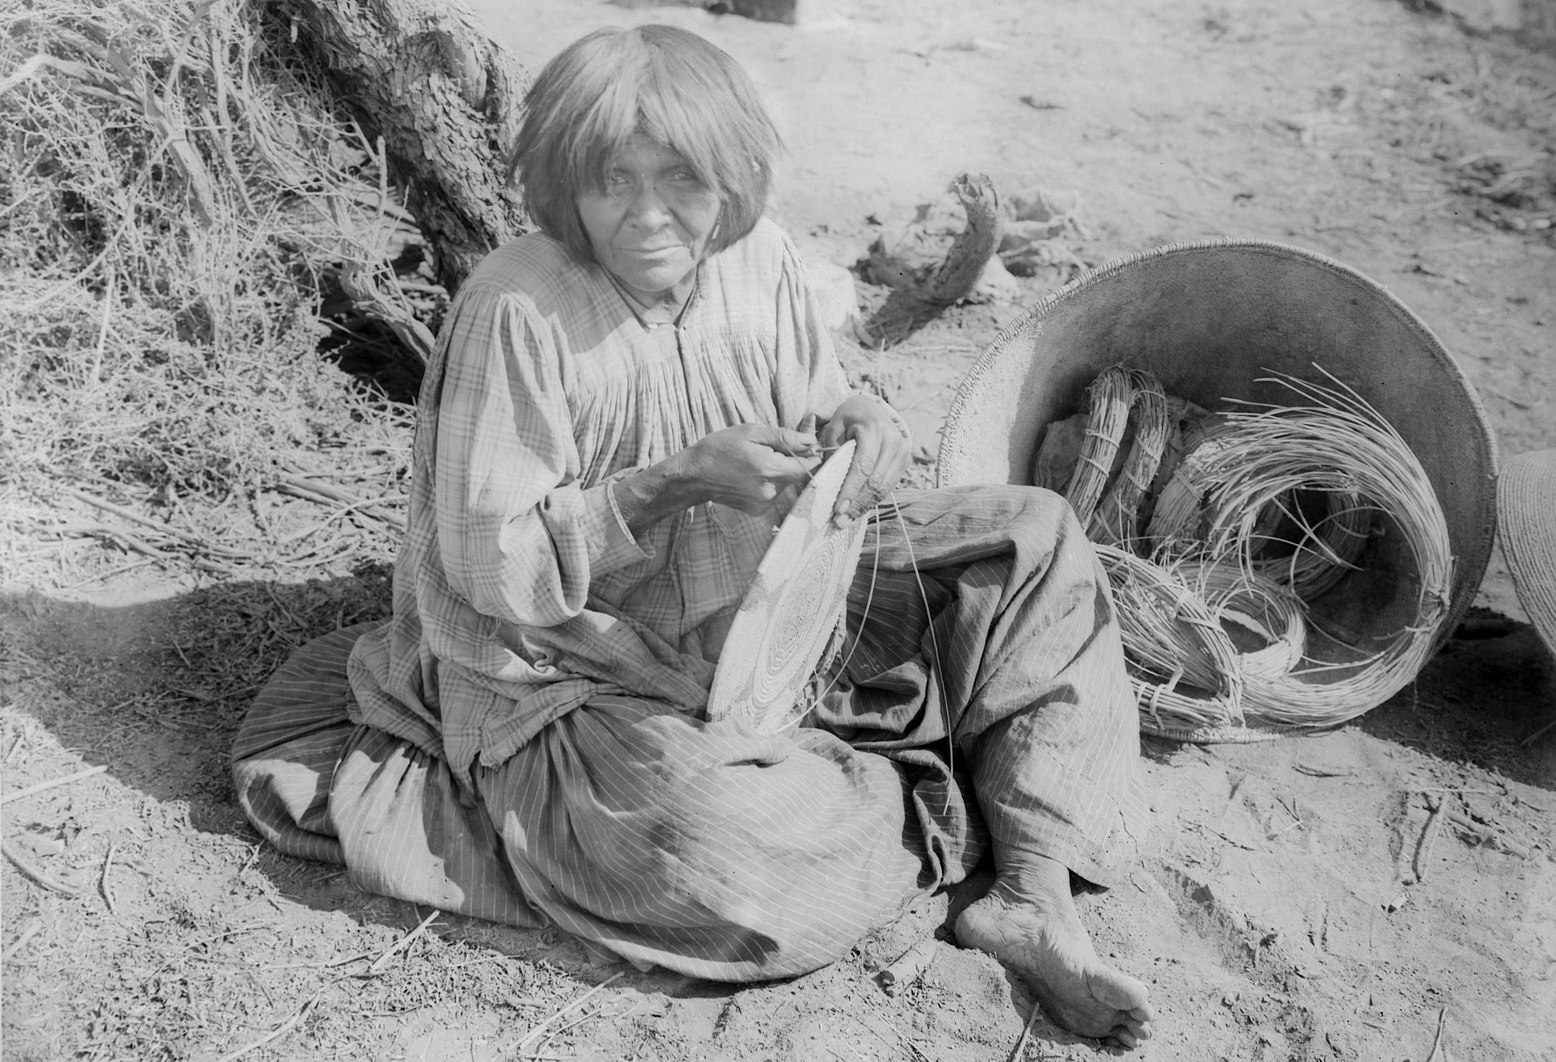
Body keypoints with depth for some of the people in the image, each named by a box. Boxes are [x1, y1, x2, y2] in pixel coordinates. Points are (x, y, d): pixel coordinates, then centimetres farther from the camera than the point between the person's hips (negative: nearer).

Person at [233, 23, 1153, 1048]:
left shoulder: (757, 257, -5)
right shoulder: (516, 311, -22)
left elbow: (815, 412, 9)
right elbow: (490, 566, -20)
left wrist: (868, 424, -15)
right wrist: (678, 483, -29)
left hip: (769, 612, 6)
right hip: (575, 678, -6)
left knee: (1032, 537, -3)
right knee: (710, 846, -36)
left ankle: (1035, 896, -9)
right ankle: (943, 807, -3)